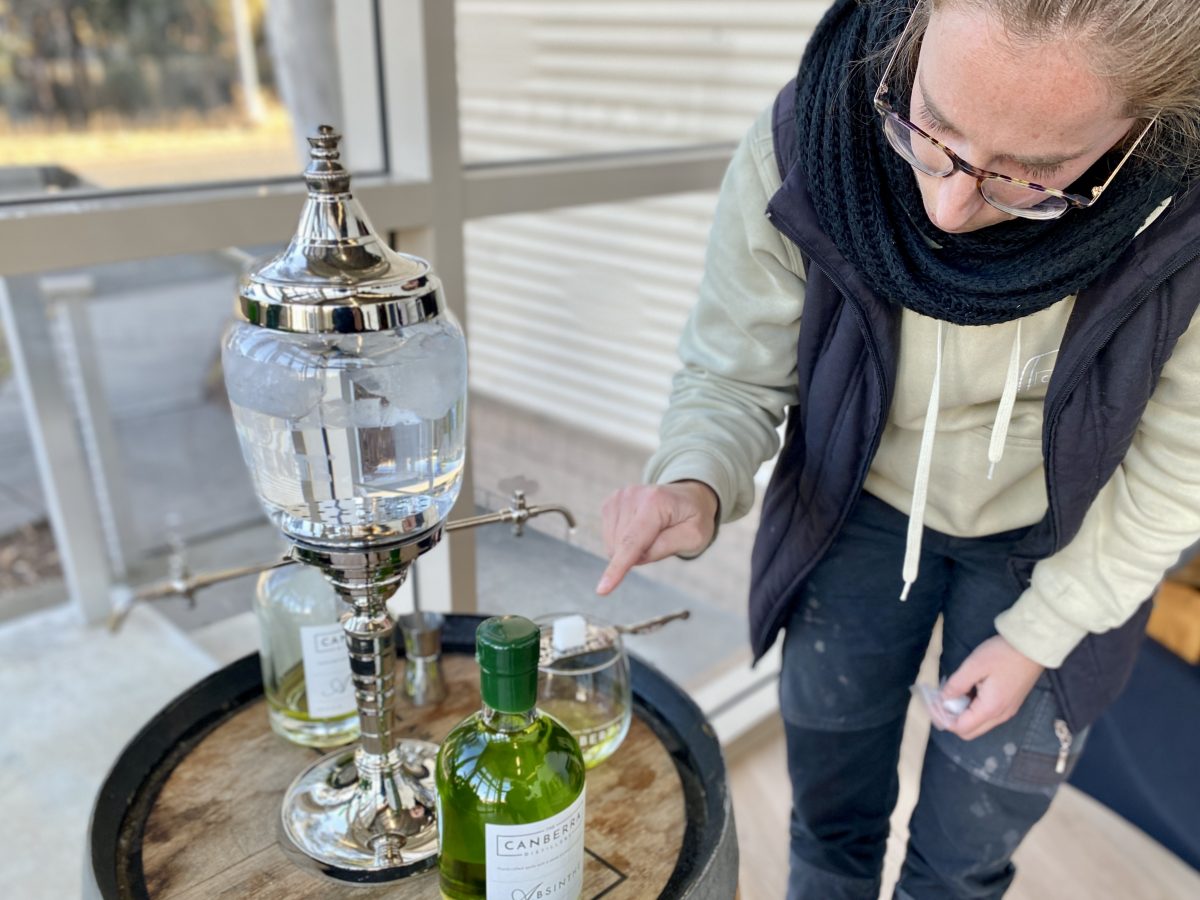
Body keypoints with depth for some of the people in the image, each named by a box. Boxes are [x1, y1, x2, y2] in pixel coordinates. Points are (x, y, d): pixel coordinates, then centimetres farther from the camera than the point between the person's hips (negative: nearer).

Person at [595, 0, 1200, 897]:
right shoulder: (799, 154, -29)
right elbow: (734, 376, -15)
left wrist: (1040, 632, -9)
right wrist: (696, 487, -37)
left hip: (1054, 544, 0)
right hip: (860, 511, 1)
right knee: (831, 819, 20)